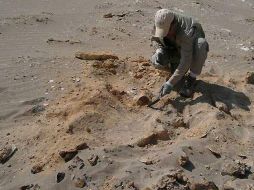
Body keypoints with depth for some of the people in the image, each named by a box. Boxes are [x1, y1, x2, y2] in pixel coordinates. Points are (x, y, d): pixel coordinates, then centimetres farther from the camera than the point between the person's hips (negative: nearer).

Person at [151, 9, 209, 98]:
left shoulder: (186, 32, -40)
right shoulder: (161, 22, -22)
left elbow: (186, 62, -42)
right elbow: (156, 40, -2)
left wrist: (170, 83, -43)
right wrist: (159, 52, -25)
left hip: (194, 50, -3)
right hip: (176, 50, 4)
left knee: (201, 43, -40)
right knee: (156, 62, -24)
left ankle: (191, 79, -22)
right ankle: (176, 65, 8)